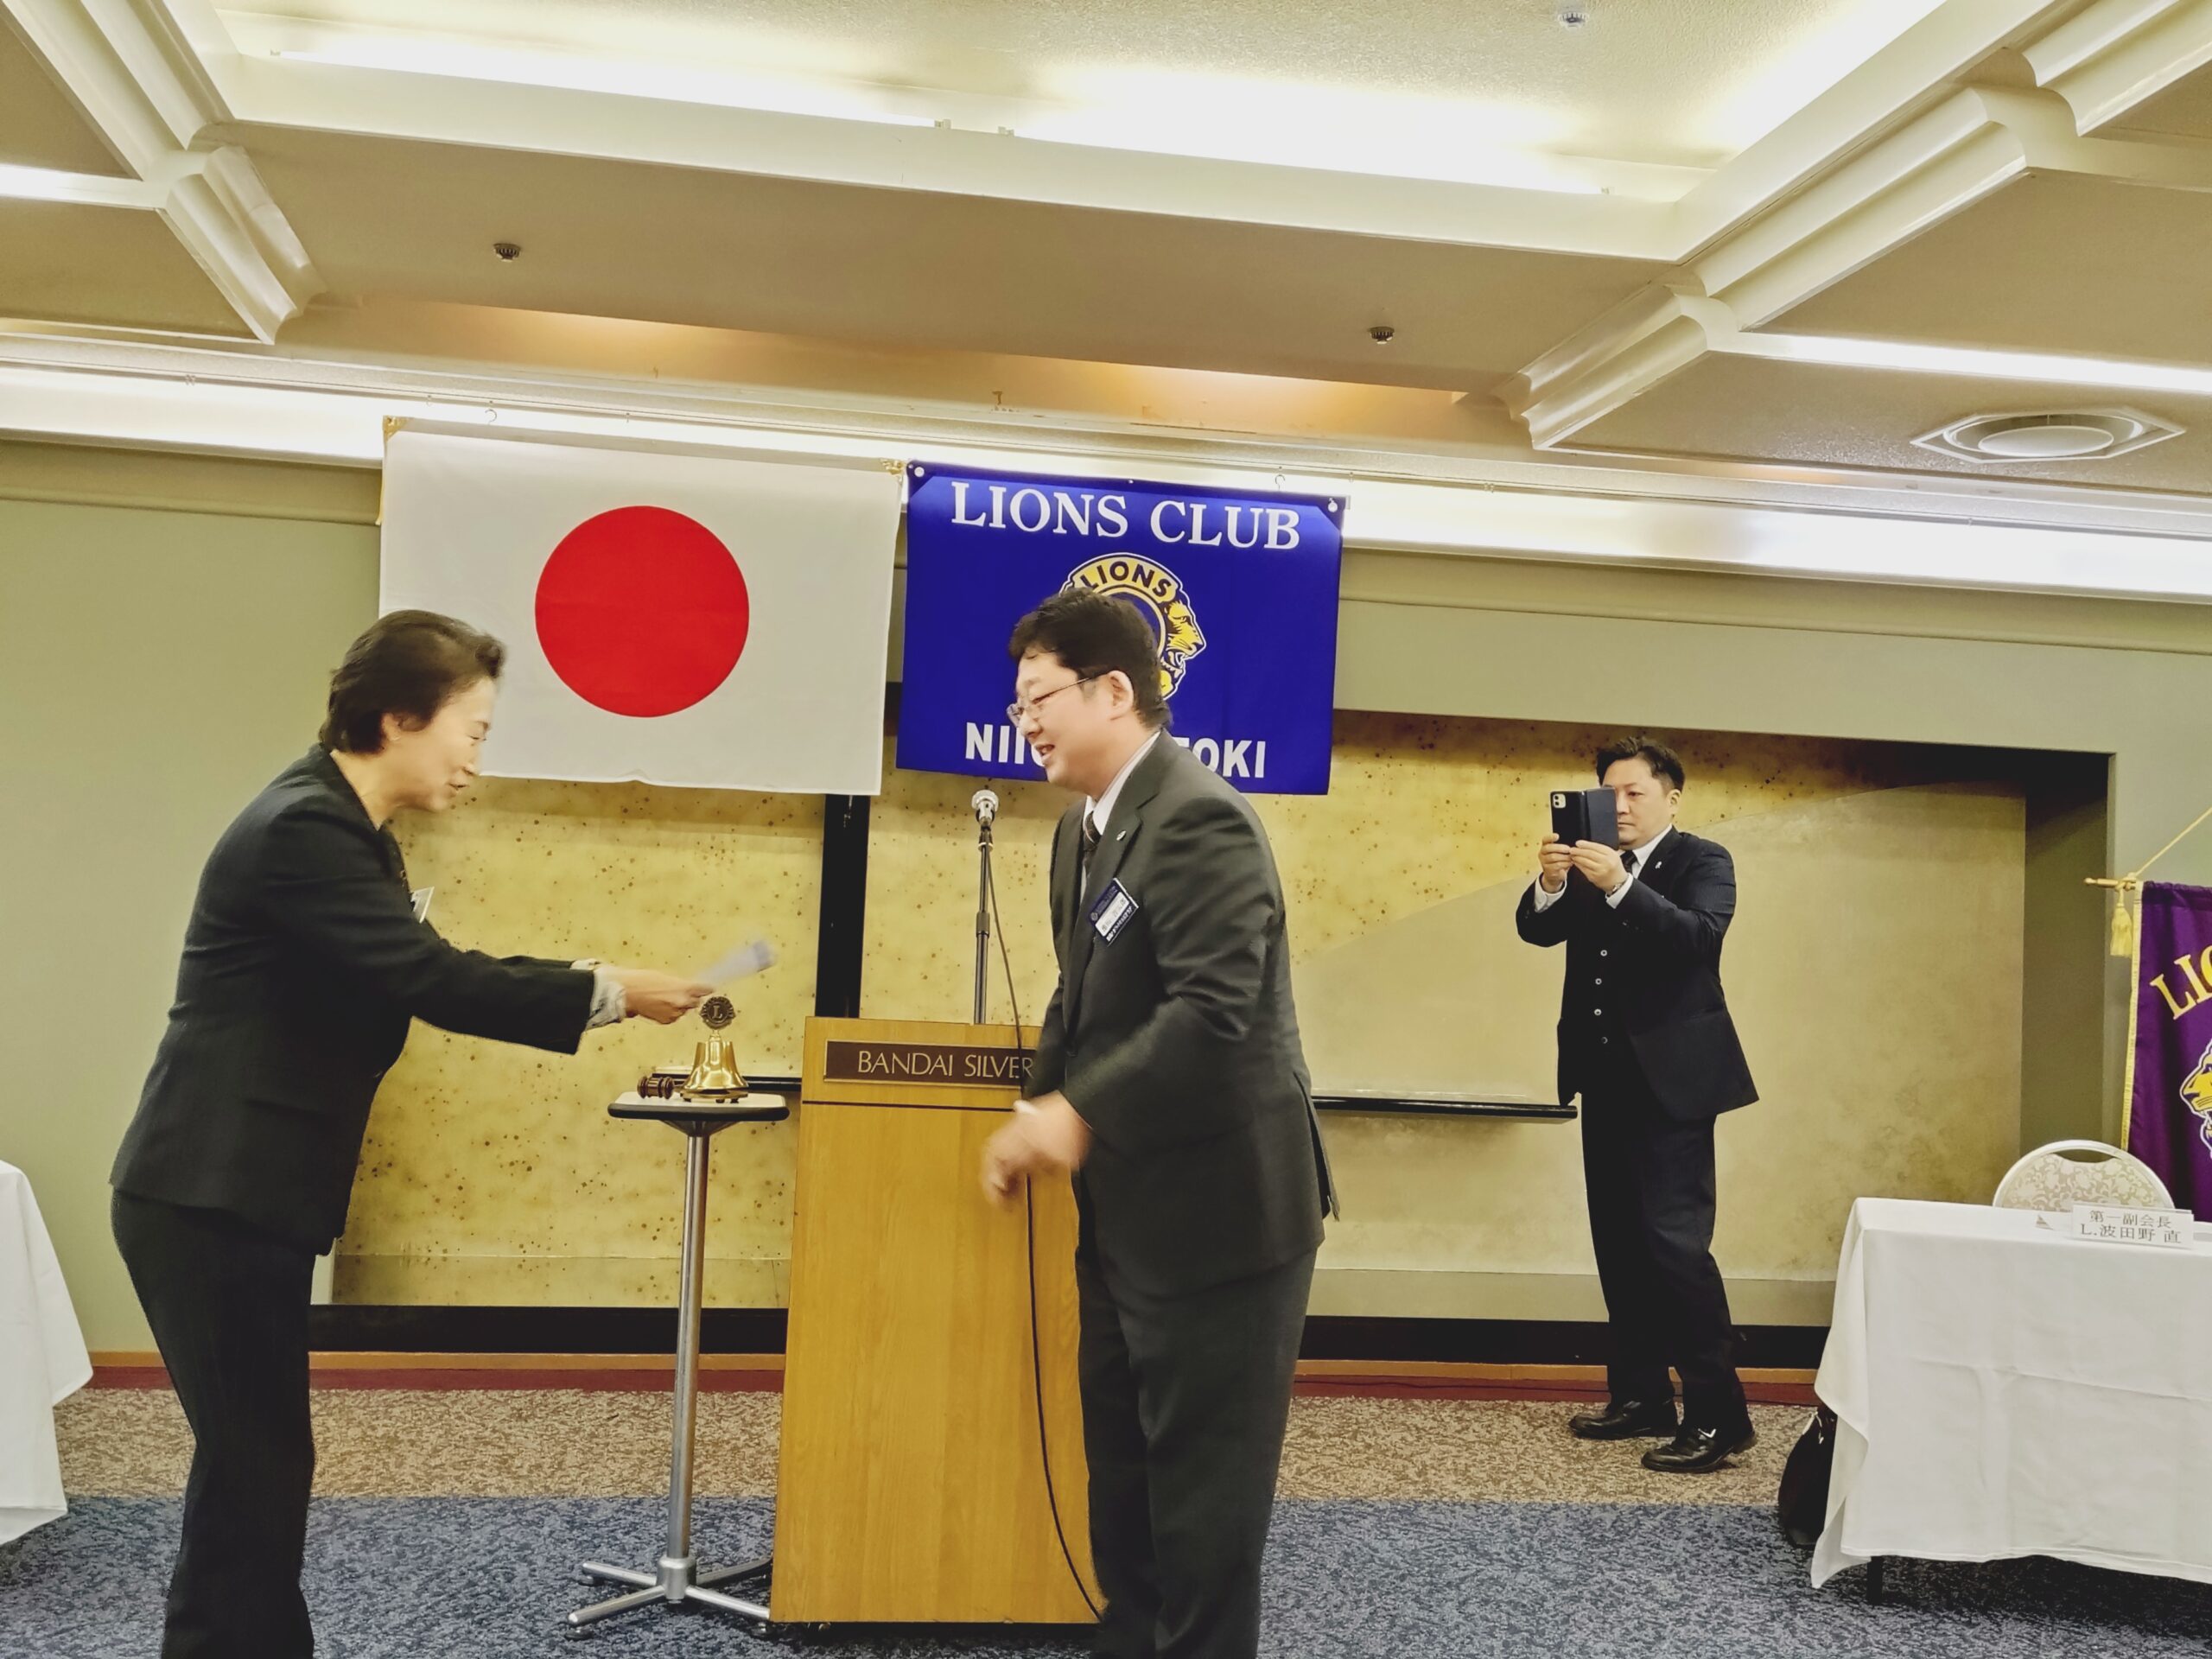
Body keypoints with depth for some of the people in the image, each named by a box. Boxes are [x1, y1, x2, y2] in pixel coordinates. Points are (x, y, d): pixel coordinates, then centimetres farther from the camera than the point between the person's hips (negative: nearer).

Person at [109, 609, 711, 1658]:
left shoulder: (341, 830, 12)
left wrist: (588, 985, 5)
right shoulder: (303, 829, -20)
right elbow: (433, 982, -25)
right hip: (210, 1202, -10)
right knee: (256, 1464, -3)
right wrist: (607, 994, -16)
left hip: (241, 1198, 10)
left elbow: (421, 971, 15)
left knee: (252, 1459, 16)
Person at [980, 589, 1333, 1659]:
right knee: (1123, 1469, 20)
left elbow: (1212, 1013, -28)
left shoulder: (1199, 820, -20)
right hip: (1128, 1208, 10)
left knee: (1204, 1483, 3)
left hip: (1216, 1207, -10)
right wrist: (1040, 1110, 5)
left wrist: (1080, 1115, -26)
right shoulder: (1083, 829, 12)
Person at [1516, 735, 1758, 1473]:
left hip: (1671, 1076, -6)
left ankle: (1718, 1414, -7)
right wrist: (1550, 884, -23)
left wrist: (1620, 886, -33)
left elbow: (1700, 937, -21)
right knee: (1619, 1241, 10)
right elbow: (1538, 931, -1)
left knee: (1674, 1238, -13)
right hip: (1606, 1076, 7)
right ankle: (1642, 1396, 20)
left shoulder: (1702, 860, -3)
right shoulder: (1593, 863, 12)